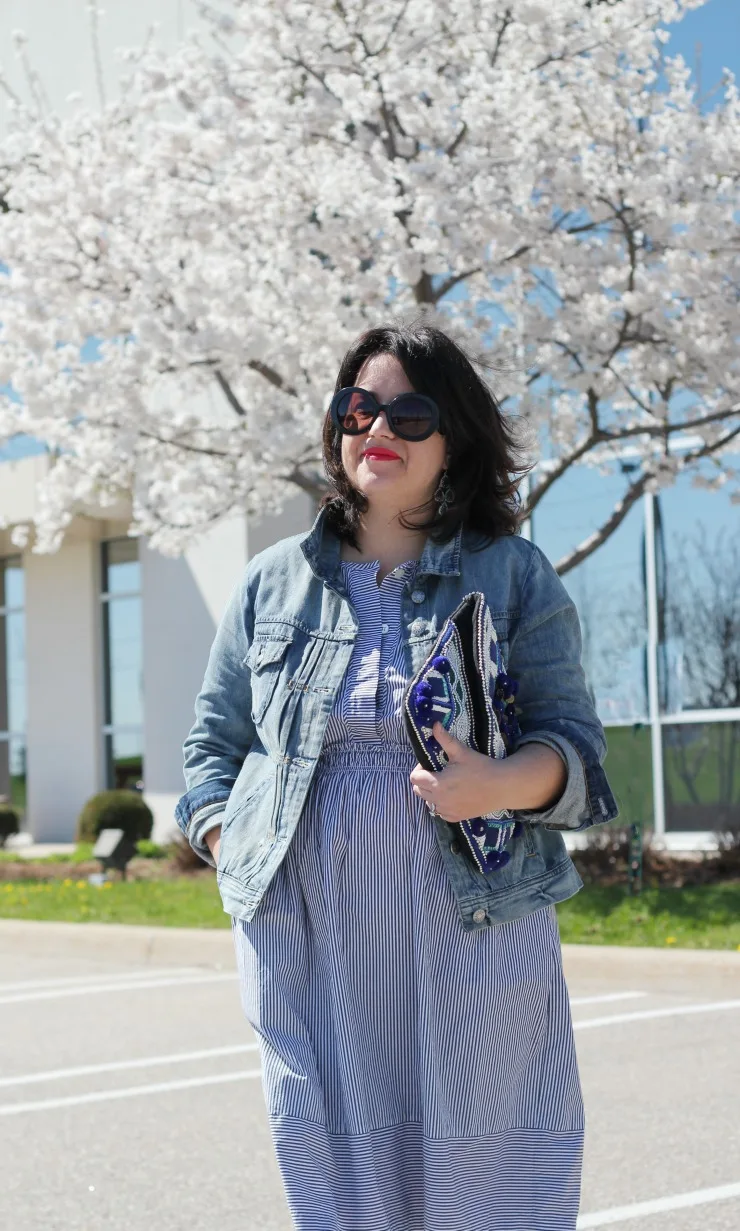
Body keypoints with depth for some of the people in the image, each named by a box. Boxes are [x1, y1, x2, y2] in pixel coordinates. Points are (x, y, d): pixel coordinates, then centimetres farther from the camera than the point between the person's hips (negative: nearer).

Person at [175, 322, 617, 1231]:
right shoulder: (273, 582, 12)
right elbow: (214, 738, 17)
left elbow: (573, 741, 2)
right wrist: (230, 852, 0)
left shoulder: (512, 575, 6)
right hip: (306, 936, 2)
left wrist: (500, 785, -20)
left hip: (473, 928, -1)